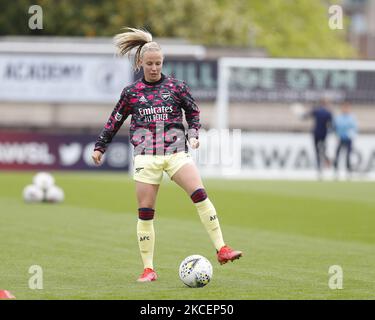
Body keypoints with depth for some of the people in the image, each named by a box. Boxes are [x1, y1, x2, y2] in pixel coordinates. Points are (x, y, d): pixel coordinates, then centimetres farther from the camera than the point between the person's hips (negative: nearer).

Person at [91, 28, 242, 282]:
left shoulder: (176, 87, 7)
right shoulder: (131, 92, 9)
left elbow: (194, 113, 14)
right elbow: (115, 121, 19)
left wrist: (194, 134, -2)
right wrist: (100, 147, 20)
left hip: (176, 152, -1)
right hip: (146, 155, 1)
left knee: (200, 195, -21)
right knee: (145, 213, -2)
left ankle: (222, 249, -19)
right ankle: (148, 269, 7)